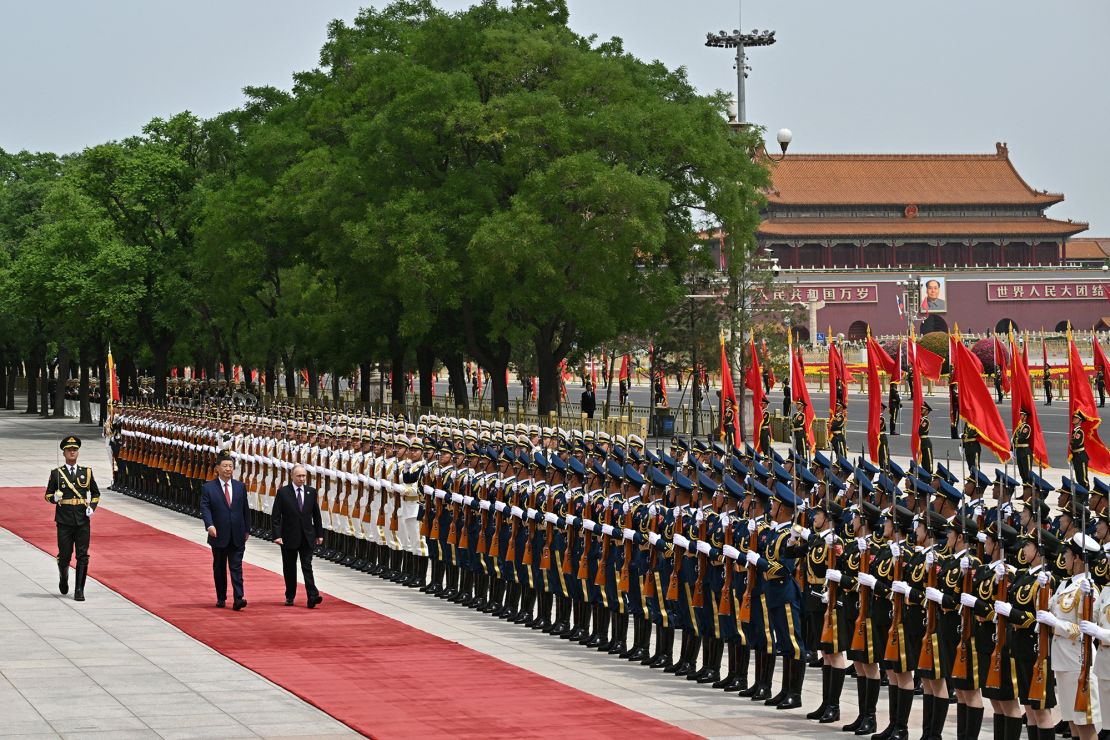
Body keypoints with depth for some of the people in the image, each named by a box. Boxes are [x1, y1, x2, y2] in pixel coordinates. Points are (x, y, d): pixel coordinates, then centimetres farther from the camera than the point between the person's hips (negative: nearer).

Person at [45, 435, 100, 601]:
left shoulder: (86, 472, 8)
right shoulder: (56, 473, 3)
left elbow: (96, 494, 18)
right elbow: (48, 495, 8)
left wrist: (92, 507, 1)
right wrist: (55, 498, -14)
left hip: (83, 521, 1)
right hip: (64, 521, -1)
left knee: (82, 556, -4)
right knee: (64, 555, 3)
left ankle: (79, 590, -2)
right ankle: (63, 578, 34)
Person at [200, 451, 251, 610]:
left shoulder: (240, 487, 7)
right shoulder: (208, 488, -2)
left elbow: (245, 509, 11)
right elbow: (205, 509, -10)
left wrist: (246, 530, 10)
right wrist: (210, 525, -26)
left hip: (237, 537, 1)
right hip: (219, 536, -1)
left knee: (236, 567, -6)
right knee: (219, 568, 10)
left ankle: (238, 599, -13)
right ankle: (221, 598, 20)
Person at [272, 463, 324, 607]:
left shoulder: (311, 492, 5)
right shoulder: (283, 492, -5)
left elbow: (316, 515, 11)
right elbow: (275, 516, -6)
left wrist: (319, 534, 10)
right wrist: (277, 535, -14)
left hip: (307, 537, 1)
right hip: (289, 537, -1)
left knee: (307, 567, -7)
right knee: (289, 568, 8)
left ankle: (312, 596, -16)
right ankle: (290, 597, 20)